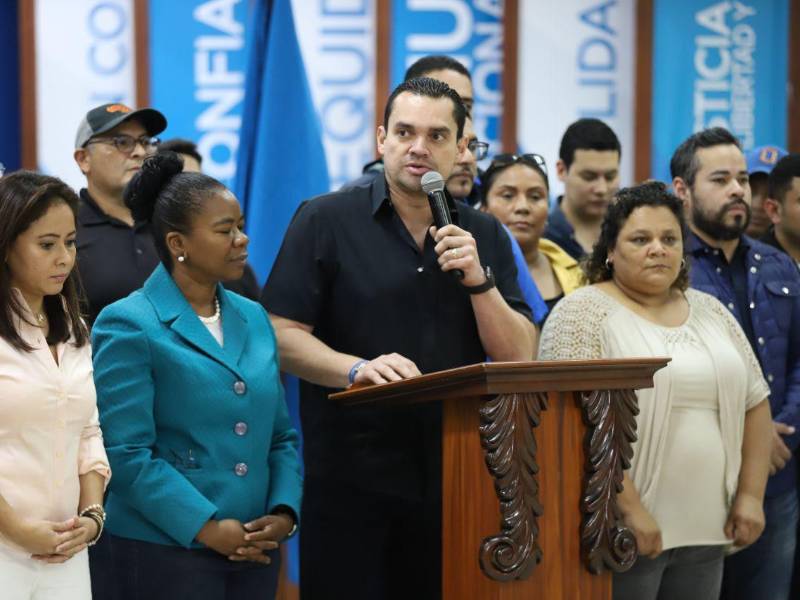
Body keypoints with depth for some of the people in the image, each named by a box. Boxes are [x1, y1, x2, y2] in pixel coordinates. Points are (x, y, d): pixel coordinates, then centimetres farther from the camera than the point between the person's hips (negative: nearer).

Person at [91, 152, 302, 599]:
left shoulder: (254, 319, 13)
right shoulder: (128, 326, -7)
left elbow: (282, 436, 14)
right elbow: (127, 454, -14)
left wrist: (284, 513, -2)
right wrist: (206, 528, -17)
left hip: (255, 550, 6)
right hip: (167, 551, -6)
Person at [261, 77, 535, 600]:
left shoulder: (484, 236, 11)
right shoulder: (325, 221, 0)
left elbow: (519, 358, 5)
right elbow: (283, 336, -6)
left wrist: (478, 279, -10)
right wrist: (359, 369, -22)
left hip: (456, 477, 4)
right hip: (351, 477, -3)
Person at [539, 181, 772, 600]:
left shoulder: (712, 313, 13)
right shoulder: (583, 313, -7)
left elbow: (754, 403, 15)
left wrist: (750, 494, 4)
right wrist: (630, 509, -19)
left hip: (705, 530, 6)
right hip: (621, 531, -6)